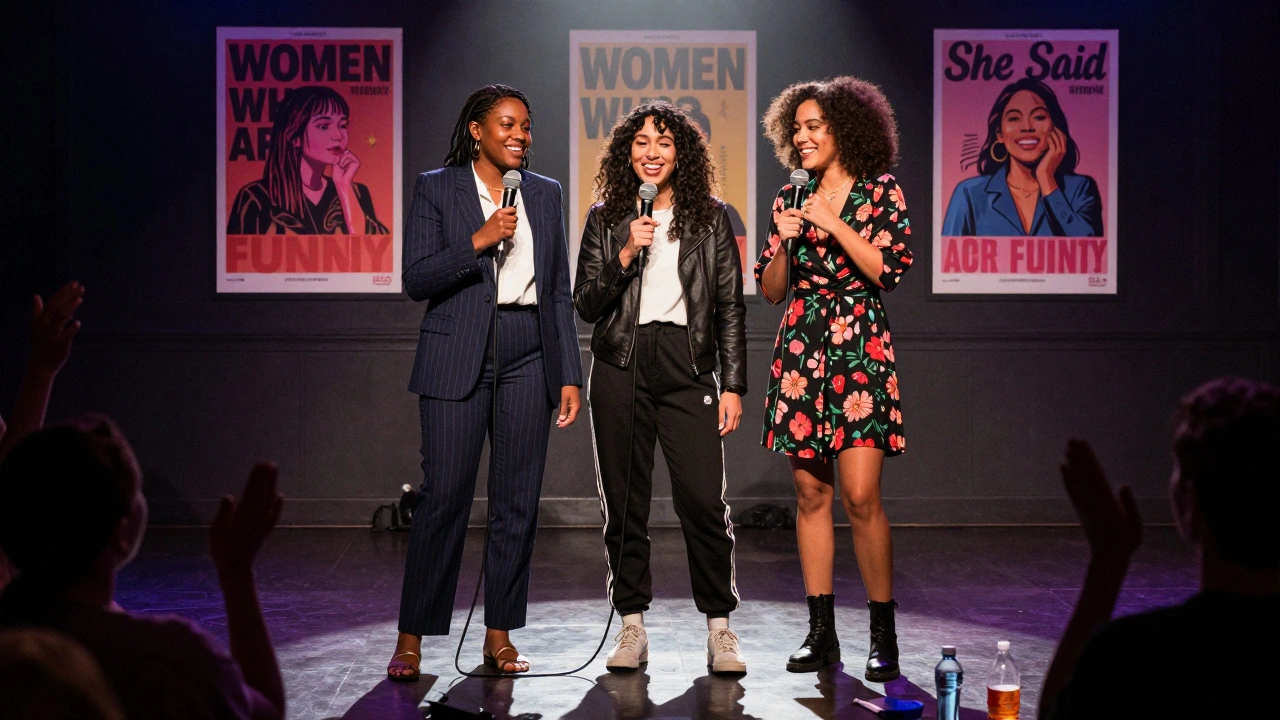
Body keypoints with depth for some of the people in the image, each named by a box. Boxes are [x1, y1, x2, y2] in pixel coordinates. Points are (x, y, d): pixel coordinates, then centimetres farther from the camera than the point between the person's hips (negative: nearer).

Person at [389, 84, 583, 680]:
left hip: (527, 359, 4)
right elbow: (416, 280, -5)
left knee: (518, 498, 3)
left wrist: (569, 375, 7)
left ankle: (500, 635, 13)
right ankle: (412, 636, 3)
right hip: (458, 359, -3)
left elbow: (558, 293, 13)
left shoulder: (545, 194, 13)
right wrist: (478, 241, -17)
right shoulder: (436, 189, 3)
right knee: (444, 494, -7)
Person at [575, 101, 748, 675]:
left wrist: (733, 384, 1)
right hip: (620, 368, 2)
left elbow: (731, 306, 7)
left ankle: (719, 630, 2)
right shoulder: (606, 218, 10)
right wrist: (626, 256, -9)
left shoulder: (710, 217, 8)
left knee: (703, 499, -9)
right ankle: (631, 627, 14)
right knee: (624, 501, 4)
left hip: (687, 367, -1)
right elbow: (585, 305, 6)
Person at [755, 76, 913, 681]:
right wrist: (786, 241, -5)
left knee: (860, 495, -11)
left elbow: (888, 271, -10)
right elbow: (770, 291, 12)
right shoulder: (791, 198, 13)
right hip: (801, 348, 4)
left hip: (859, 348, -4)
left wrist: (832, 222, -12)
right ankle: (821, 632, 12)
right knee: (811, 492, 4)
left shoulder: (881, 193, 2)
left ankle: (883, 633, 0)